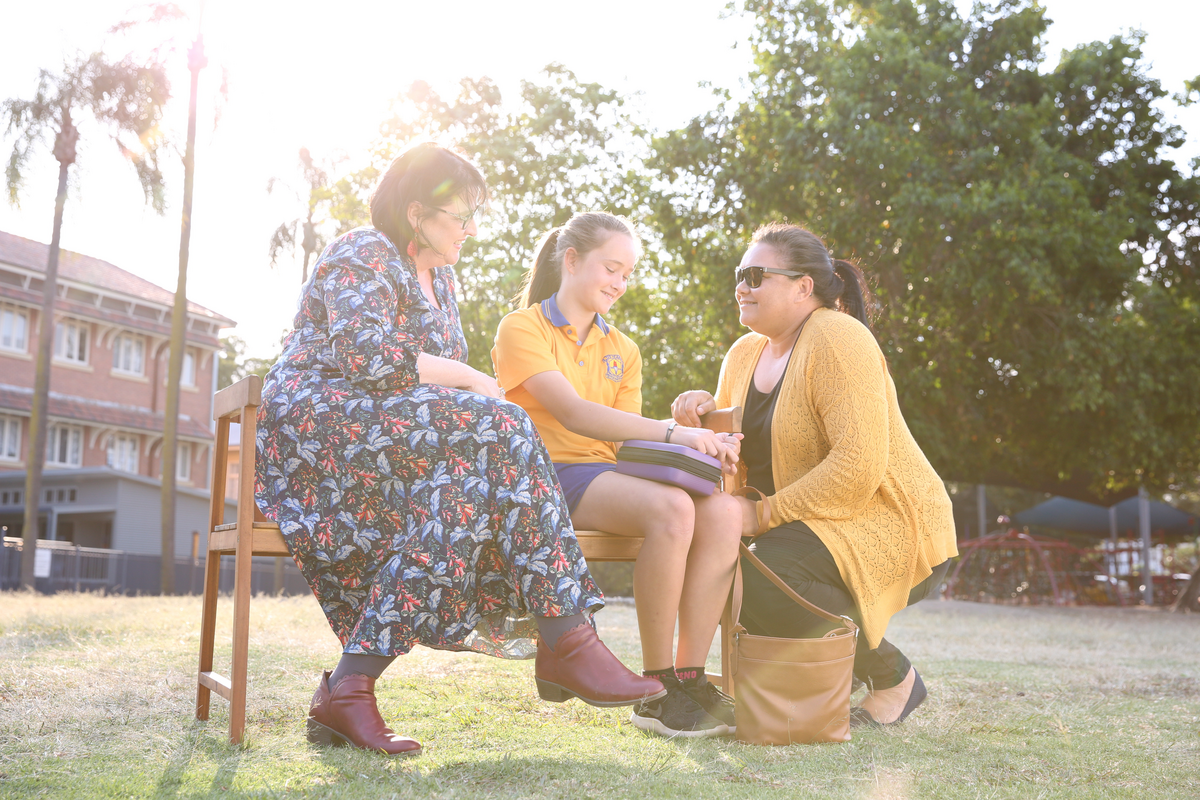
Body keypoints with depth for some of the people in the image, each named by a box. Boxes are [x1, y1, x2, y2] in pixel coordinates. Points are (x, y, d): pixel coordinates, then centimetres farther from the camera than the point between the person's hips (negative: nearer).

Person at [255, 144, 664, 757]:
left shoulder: (439, 278, 24)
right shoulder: (361, 257, -5)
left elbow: (444, 381, 24)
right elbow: (369, 357, -23)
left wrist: (472, 392, 0)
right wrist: (470, 380, -13)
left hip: (385, 438, 9)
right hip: (316, 425, -9)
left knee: (465, 490, -26)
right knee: (494, 436, -29)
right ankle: (566, 641, -30)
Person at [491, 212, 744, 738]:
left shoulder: (621, 351, 22)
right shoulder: (521, 329, 0)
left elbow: (625, 441, 10)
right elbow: (573, 415, -16)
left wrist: (695, 443, -10)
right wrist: (671, 433, -25)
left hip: (609, 476, 7)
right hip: (546, 476, -6)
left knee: (723, 512, -23)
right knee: (671, 508, -34)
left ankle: (690, 678, -19)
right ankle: (656, 691, -24)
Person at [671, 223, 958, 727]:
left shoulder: (838, 339, -16)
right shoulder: (744, 355, 11)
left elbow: (859, 468, -27)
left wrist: (764, 513, -24)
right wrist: (705, 417, -12)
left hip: (891, 530, -9)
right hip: (815, 530, 9)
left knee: (759, 572, -29)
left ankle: (891, 676, -7)